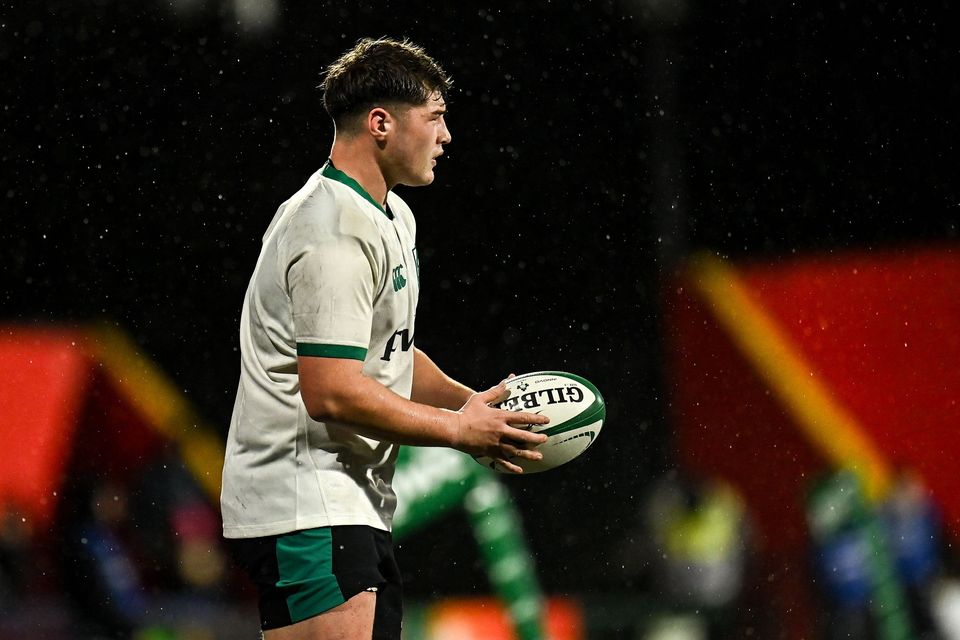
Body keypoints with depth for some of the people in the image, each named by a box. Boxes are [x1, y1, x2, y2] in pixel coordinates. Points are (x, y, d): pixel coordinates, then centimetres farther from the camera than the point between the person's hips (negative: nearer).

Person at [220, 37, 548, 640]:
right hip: (306, 506, -10)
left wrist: (469, 401, 9)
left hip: (360, 507, 11)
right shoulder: (336, 236, -17)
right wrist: (458, 430, -14)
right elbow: (332, 392, -23)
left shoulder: (394, 218, 17)